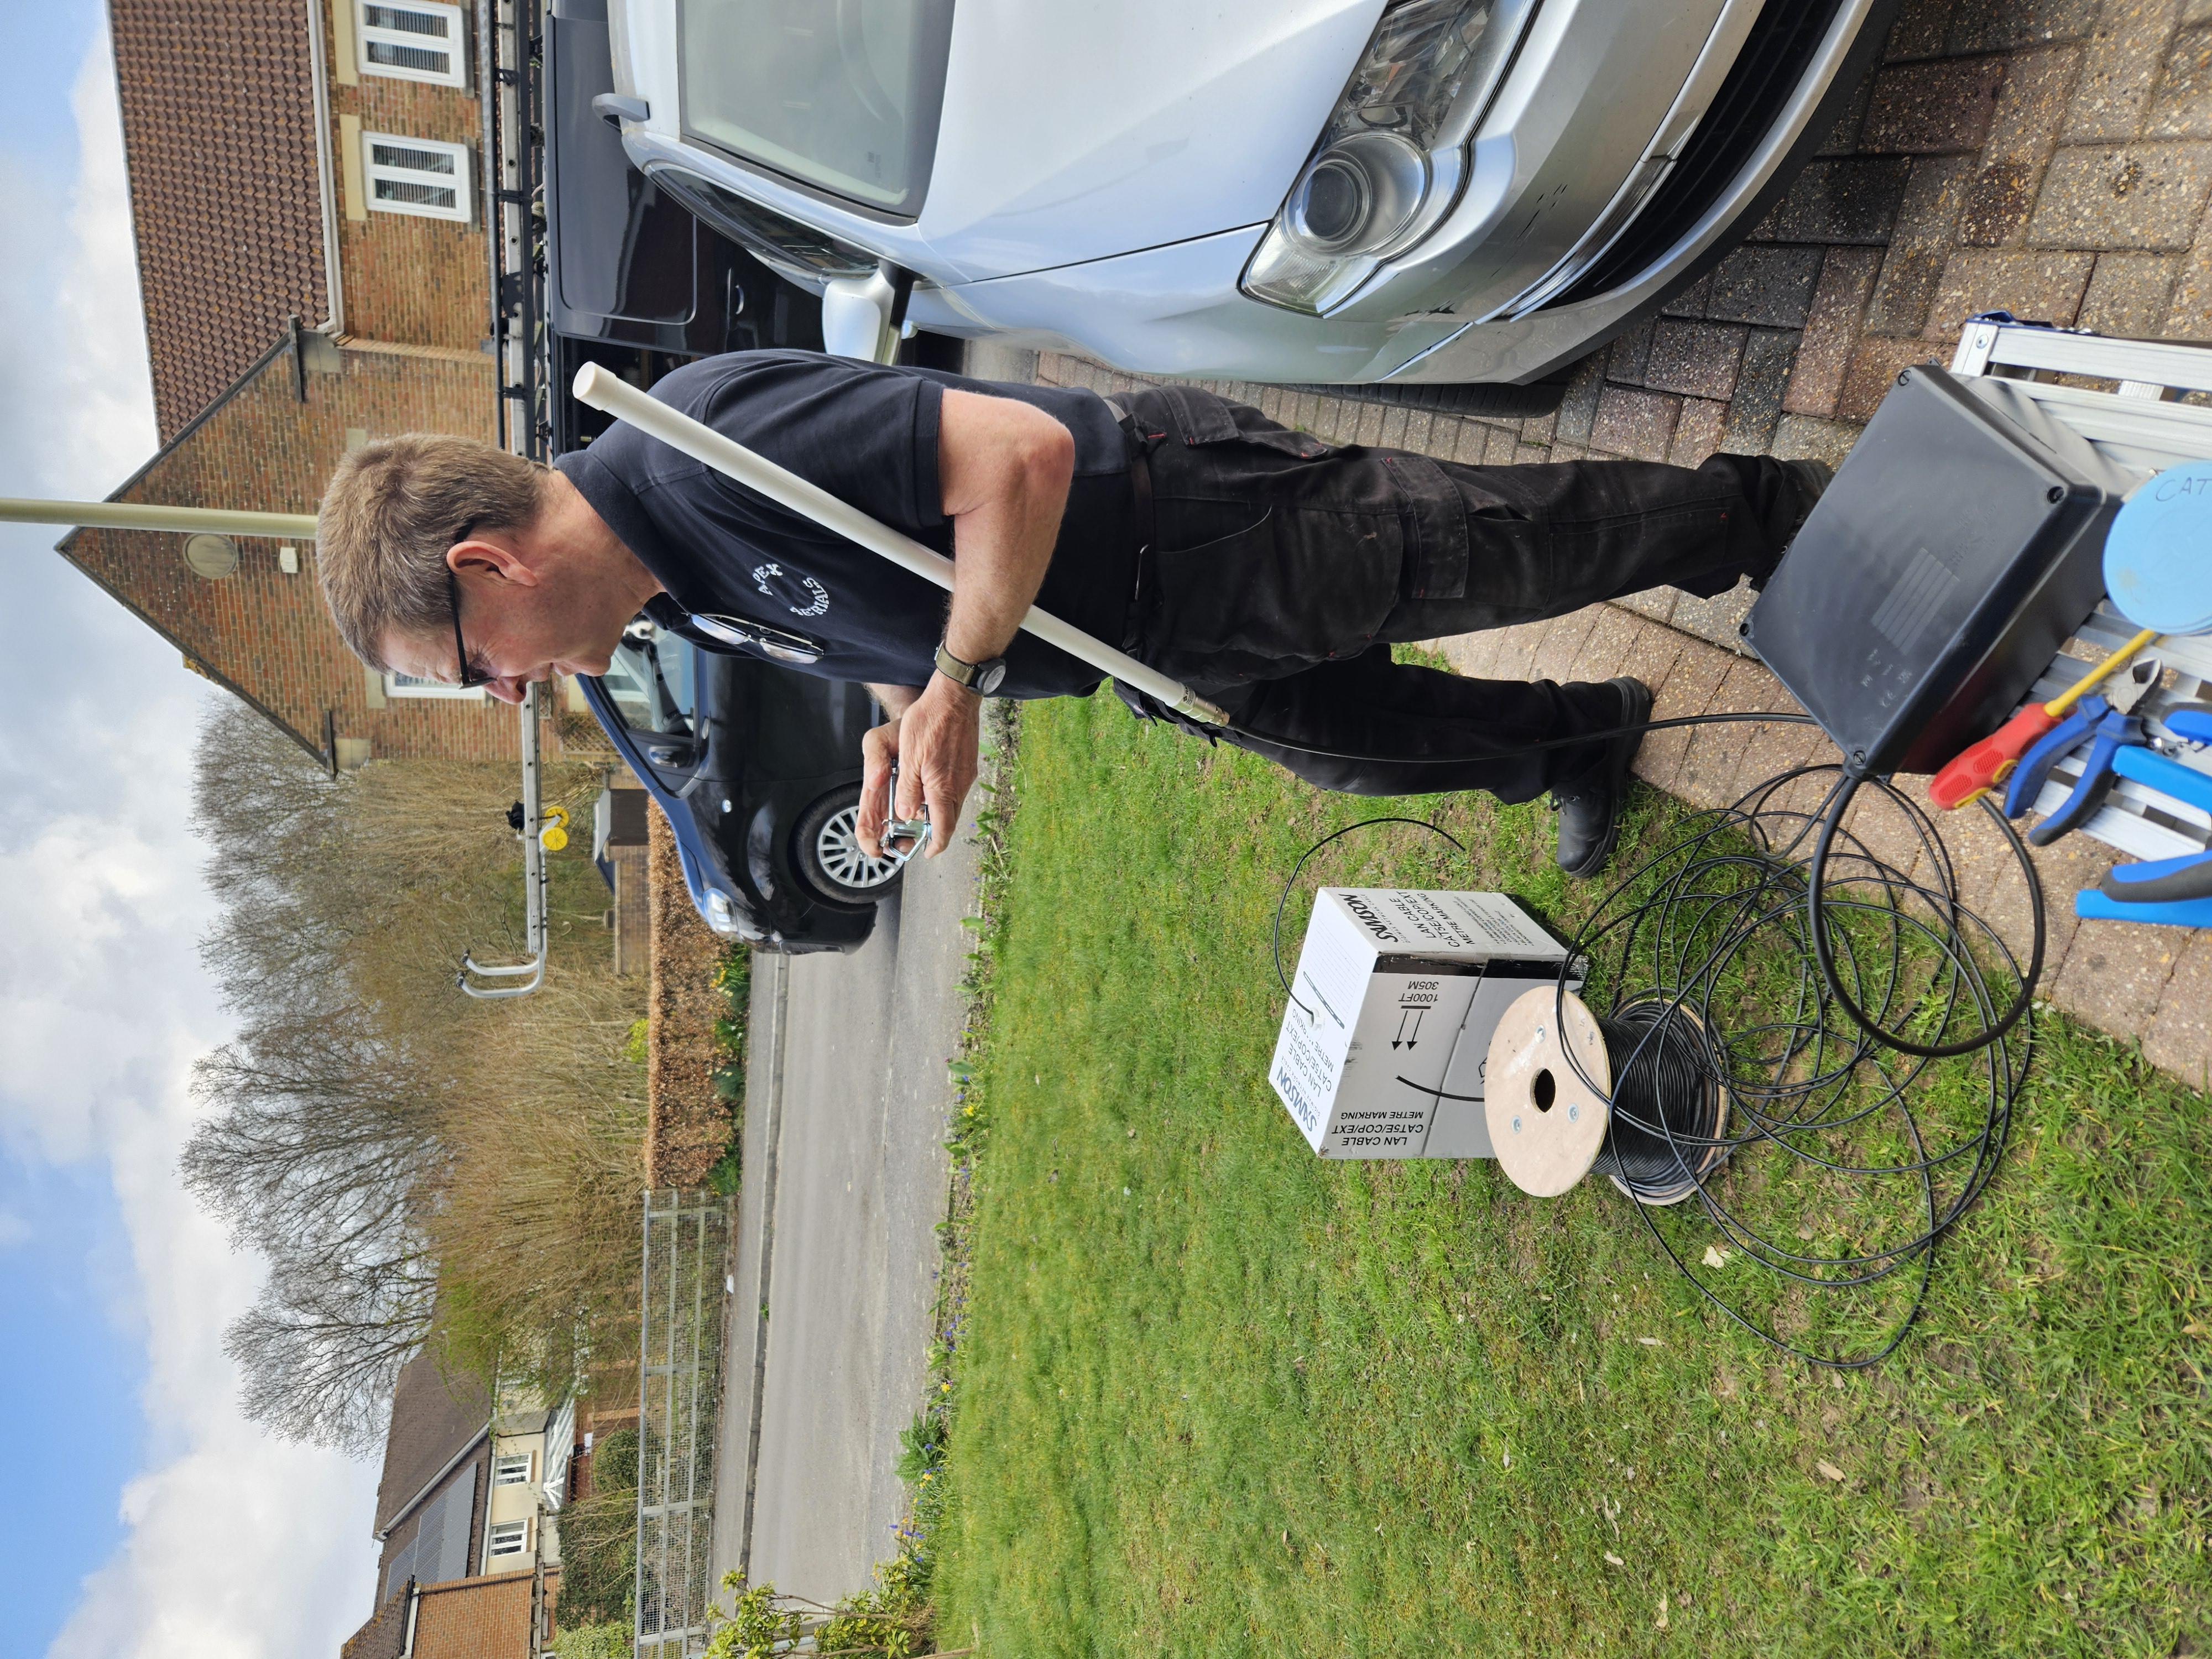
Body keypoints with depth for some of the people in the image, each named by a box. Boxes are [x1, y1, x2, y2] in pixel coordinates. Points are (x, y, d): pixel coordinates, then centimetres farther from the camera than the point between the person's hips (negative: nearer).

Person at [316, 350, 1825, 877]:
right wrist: (896, 713, -2)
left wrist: (952, 684, -29)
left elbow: (1022, 452, -33)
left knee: (1515, 545, 8)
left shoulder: (712, 447, -30)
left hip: (1193, 521, -8)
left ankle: (1751, 514, 32)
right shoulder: (665, 582, 1)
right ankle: (1572, 741, 47)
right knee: (1345, 741, 24)